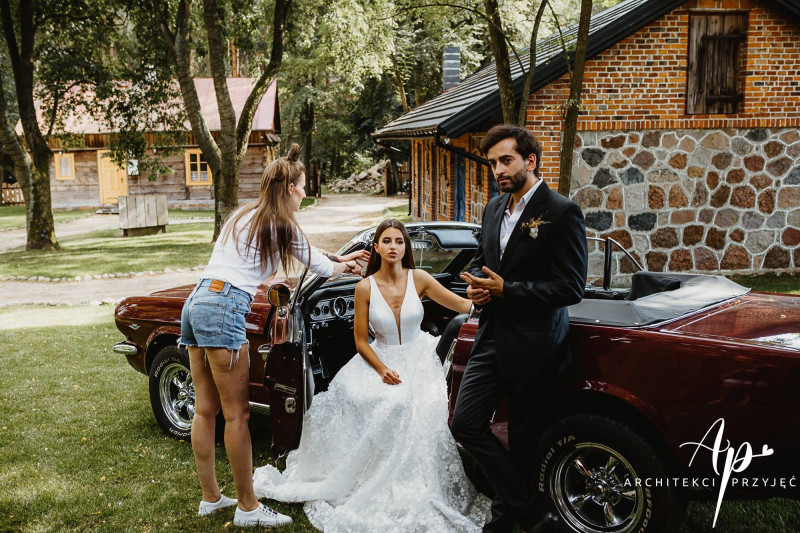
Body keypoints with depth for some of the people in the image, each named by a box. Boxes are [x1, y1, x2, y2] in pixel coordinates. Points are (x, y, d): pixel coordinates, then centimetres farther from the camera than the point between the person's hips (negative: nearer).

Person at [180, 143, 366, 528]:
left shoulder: (242, 216, 23)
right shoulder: (280, 224, -1)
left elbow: (308, 254, 37)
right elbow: (321, 267, 12)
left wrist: (338, 260, 45)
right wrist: (345, 266, 34)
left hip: (195, 303, 9)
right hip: (223, 309, -9)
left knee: (205, 409, 13)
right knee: (237, 414, -3)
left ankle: (210, 497, 22)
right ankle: (247, 508, 5)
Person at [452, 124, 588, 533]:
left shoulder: (561, 213, -13)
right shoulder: (494, 209, 11)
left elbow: (571, 288, -17)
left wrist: (504, 289, -19)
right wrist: (476, 286, -1)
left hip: (534, 347, -7)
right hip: (492, 339, 7)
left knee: (523, 441, 6)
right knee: (465, 423, 2)